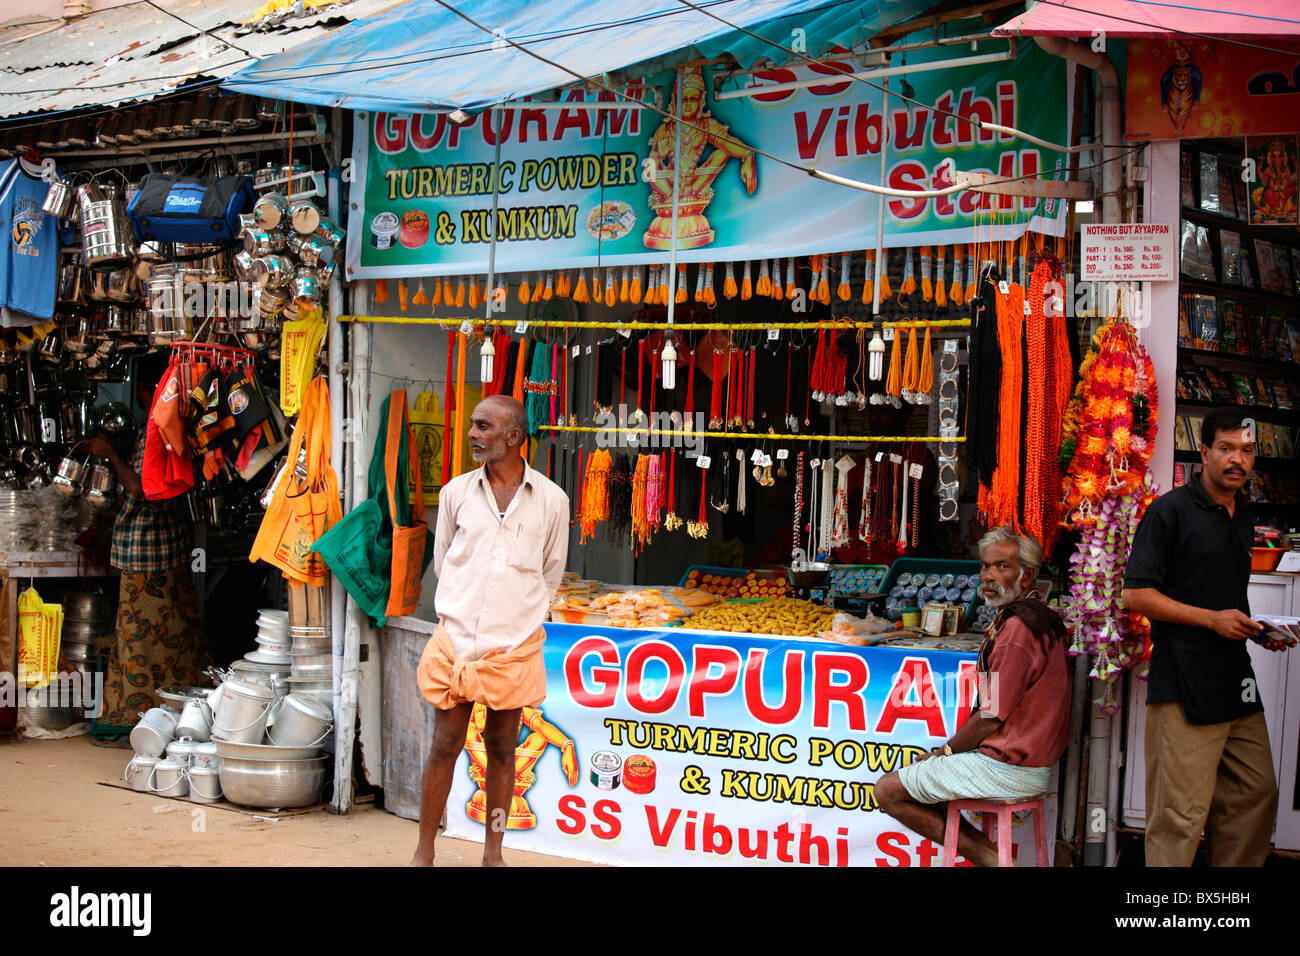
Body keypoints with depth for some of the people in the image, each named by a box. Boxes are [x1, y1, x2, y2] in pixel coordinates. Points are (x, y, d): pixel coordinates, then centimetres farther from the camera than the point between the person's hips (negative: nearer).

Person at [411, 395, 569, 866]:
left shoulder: (551, 500, -1)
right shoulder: (456, 492, 2)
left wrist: (519, 616, 11)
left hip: (514, 647, 0)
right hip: (457, 639, 1)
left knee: (502, 750, 8)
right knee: (444, 746, 3)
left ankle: (493, 854, 19)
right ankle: (424, 852, 14)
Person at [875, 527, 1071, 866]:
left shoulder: (1018, 627, -20)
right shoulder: (1038, 617, 12)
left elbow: (990, 719, -19)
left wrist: (945, 750, -2)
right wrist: (949, 749, 11)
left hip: (1008, 768, -10)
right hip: (1033, 764, 10)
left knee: (888, 790, -3)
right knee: (917, 775, 23)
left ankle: (984, 854, -2)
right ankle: (988, 854, 12)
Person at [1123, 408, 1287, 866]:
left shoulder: (1243, 519, 17)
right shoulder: (1170, 511, -7)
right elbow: (1136, 594, -12)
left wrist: (1256, 629, 9)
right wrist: (1213, 619, -16)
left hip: (1237, 683, 8)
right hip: (1185, 686, -8)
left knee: (1257, 795, 12)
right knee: (1182, 814, -6)